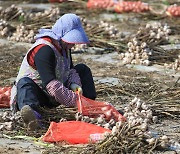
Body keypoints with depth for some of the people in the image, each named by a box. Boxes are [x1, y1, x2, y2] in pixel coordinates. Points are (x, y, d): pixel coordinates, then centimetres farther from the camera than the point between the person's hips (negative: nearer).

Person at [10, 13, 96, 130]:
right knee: (25, 82, -42)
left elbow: (70, 70, 11)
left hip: (53, 98, 9)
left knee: (82, 69, 6)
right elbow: (51, 84, -34)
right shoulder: (43, 50, -27)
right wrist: (74, 101, -35)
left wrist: (74, 84, -14)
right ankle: (32, 113, -72)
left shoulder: (64, 47, 4)